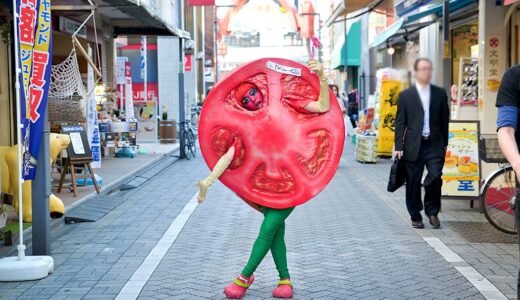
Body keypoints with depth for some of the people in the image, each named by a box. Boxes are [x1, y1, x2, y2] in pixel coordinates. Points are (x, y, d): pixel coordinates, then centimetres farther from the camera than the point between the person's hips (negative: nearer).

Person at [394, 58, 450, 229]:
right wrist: (399, 146, -5)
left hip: (435, 145, 1)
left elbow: (444, 120, 12)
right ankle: (416, 216, 19)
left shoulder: (440, 93, 9)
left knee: (435, 177, -12)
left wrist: (444, 144, 9)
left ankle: (432, 211, 10)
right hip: (413, 146, -1)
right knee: (413, 183, 4)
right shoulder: (405, 95, 3)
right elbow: (400, 123, 1)